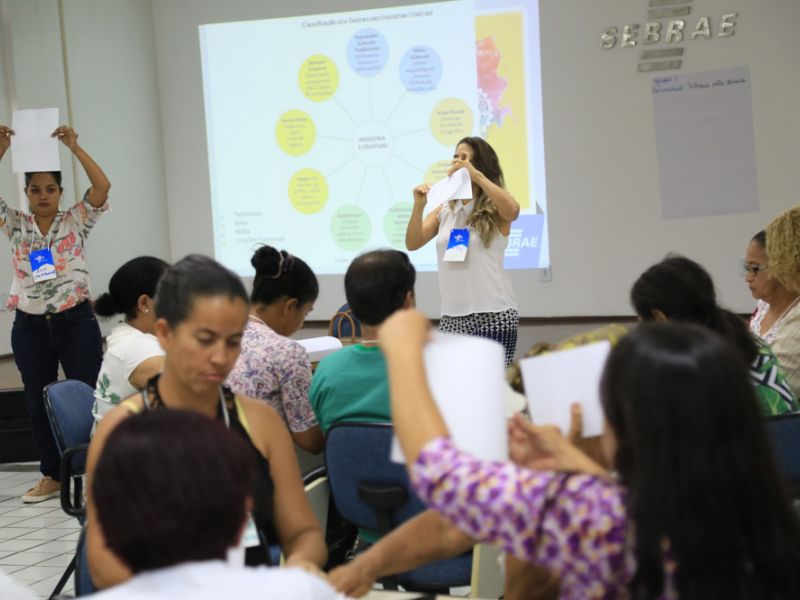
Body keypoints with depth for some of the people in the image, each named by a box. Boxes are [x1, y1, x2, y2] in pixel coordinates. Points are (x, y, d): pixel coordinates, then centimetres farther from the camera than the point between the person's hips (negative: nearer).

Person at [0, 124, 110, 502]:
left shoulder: (77, 222, 2)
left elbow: (102, 187, -11)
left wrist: (74, 147, -16)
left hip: (76, 322, -3)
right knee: (39, 403, 9)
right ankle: (51, 477, 19)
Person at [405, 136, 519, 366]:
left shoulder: (495, 211, -2)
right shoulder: (444, 210, 12)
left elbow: (513, 211, -25)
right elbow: (412, 243, 4)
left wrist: (477, 175, -25)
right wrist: (419, 206, -11)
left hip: (494, 315, -4)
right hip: (452, 316, 4)